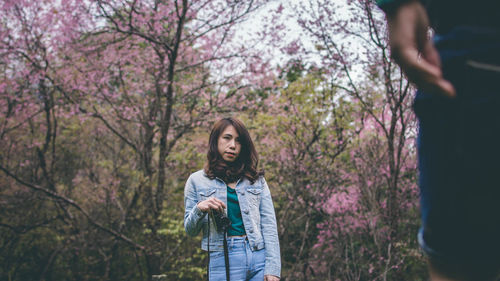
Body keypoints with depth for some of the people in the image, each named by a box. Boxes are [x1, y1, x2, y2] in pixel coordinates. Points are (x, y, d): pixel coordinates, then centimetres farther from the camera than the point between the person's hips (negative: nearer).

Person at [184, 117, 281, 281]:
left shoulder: (257, 179, 11)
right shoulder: (197, 180, 8)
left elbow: (269, 225, 4)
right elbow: (190, 230, 9)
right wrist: (200, 209, -12)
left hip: (259, 256, 1)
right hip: (222, 259, -1)